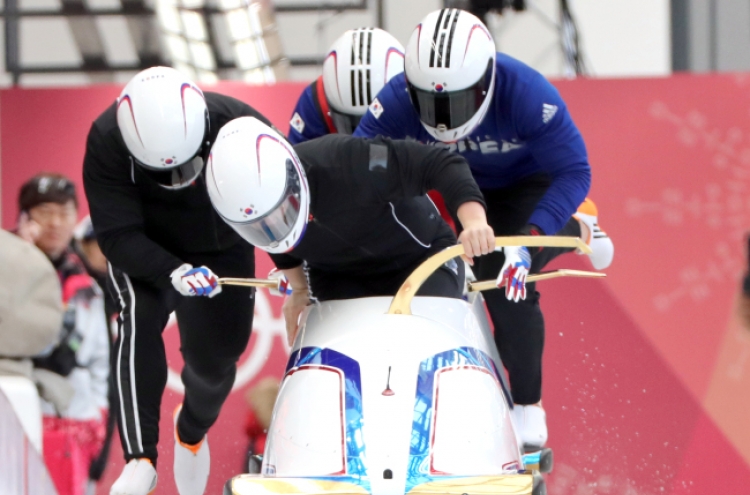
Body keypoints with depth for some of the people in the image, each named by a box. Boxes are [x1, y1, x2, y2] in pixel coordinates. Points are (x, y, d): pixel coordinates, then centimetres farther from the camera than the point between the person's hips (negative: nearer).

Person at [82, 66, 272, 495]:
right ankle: (141, 458, -34)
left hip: (222, 251, 2)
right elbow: (117, 236, -34)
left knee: (215, 356, 5)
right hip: (143, 251, -2)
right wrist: (174, 272, -49)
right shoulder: (107, 141, -34)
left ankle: (192, 431, 42)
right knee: (140, 317, -29)